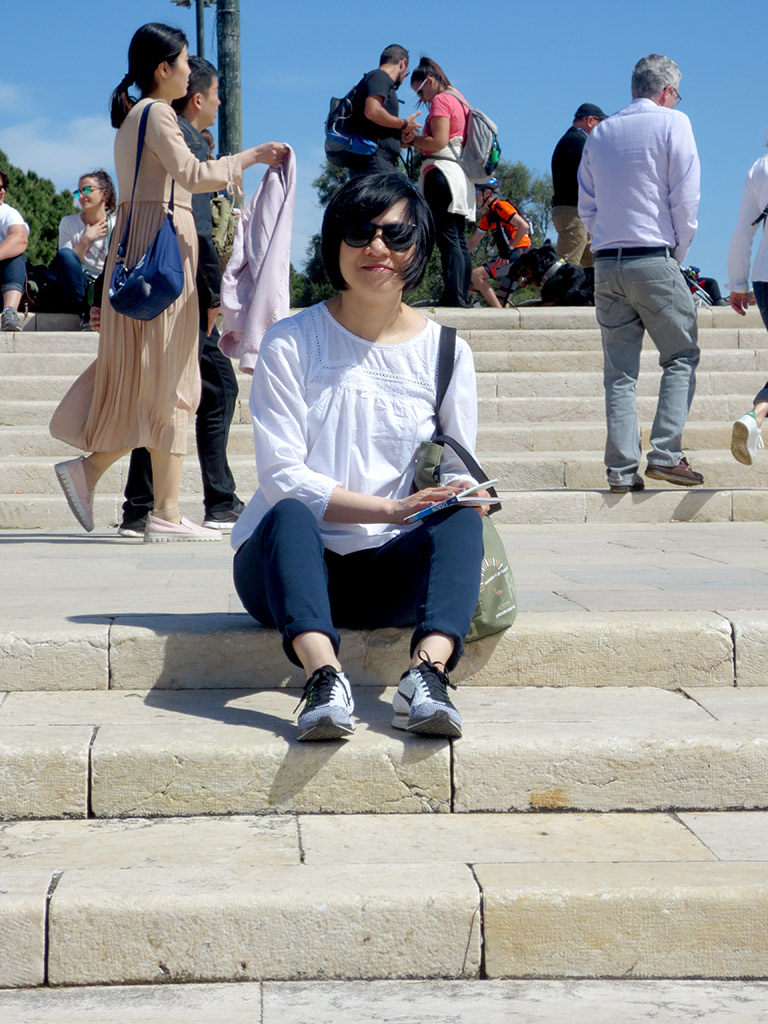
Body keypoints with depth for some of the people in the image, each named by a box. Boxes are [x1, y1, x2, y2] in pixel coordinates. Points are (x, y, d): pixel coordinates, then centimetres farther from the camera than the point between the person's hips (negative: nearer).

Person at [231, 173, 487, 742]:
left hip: (389, 569, 2)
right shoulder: (291, 344, 0)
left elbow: (458, 477, 9)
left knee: (462, 520, -27)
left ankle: (426, 673, -49)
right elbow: (282, 477, -9)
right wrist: (389, 509, -22)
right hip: (288, 564, -2)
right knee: (289, 516, -35)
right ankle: (324, 677, -55)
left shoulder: (446, 353, 8)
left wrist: (463, 501, -18)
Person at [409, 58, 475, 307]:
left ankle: (453, 298, -19)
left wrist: (410, 140, -5)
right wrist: (419, 144, 17)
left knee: (447, 238, -14)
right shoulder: (460, 100, 22)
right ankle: (463, 297, 8)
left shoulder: (441, 101, -6)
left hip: (442, 173, -10)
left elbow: (439, 141, -16)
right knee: (459, 240, 9)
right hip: (461, 175, 10)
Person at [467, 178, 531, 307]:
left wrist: (509, 248, -19)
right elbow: (473, 242, 24)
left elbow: (524, 226, -19)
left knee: (476, 275, -18)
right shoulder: (487, 215, 20)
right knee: (503, 300, 11)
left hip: (518, 253, -10)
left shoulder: (500, 206, -9)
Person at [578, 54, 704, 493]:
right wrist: (677, 253, 5)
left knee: (619, 371, 5)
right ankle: (666, 454, -6)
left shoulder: (599, 134, 14)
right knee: (681, 358, 6)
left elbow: (586, 205, 16)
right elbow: (685, 198, -5)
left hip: (606, 262, 5)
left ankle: (622, 469, 0)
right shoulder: (672, 123, -1)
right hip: (654, 259, -5)